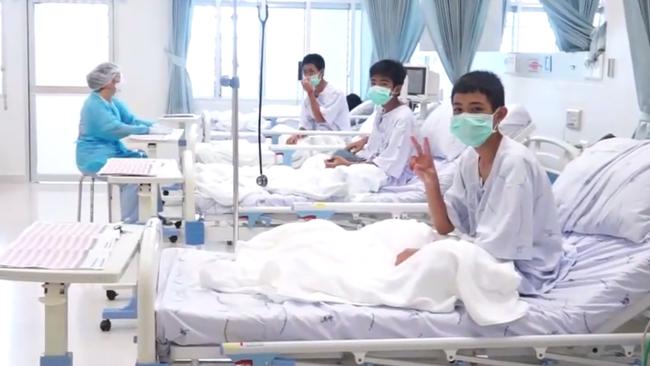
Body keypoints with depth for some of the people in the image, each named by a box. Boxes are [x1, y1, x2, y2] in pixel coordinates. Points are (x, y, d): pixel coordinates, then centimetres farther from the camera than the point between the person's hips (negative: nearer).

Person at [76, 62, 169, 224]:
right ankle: (129, 222, -15)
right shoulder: (94, 105, -19)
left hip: (113, 152, 9)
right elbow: (116, 128, -28)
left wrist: (153, 125, -14)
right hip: (95, 158, -9)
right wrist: (148, 130, -31)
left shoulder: (114, 102, 10)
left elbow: (131, 119, 4)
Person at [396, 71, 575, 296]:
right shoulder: (469, 158, 1)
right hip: (494, 254, 8)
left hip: (526, 269, -8)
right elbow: (445, 226, 3)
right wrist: (430, 181, -13)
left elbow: (496, 247, -27)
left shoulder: (515, 163, -24)